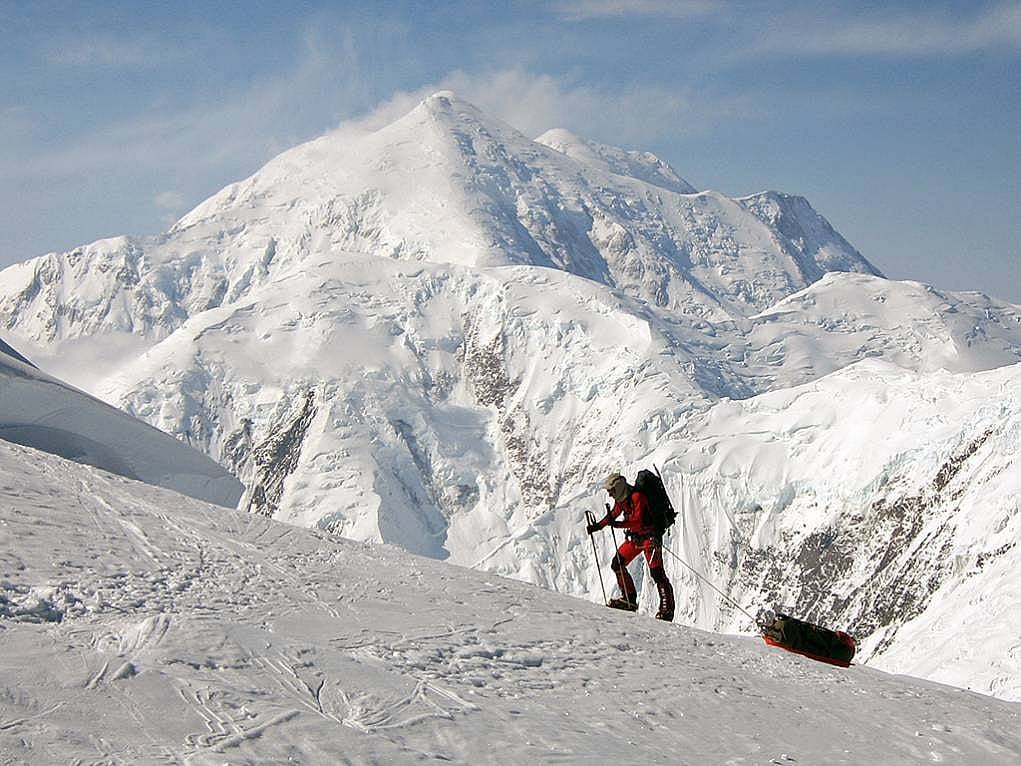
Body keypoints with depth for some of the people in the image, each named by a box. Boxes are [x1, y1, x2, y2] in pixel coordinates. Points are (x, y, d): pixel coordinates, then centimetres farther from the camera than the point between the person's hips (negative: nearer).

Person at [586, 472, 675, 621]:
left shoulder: (637, 497, -22)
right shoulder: (621, 499, 5)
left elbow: (638, 521, -32)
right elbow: (613, 515, 20)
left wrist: (618, 524, -43)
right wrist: (597, 526, 10)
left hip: (650, 537, -9)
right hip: (635, 537, 9)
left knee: (657, 573, -14)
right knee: (617, 565, 4)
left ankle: (667, 609, -13)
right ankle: (629, 599, 13)